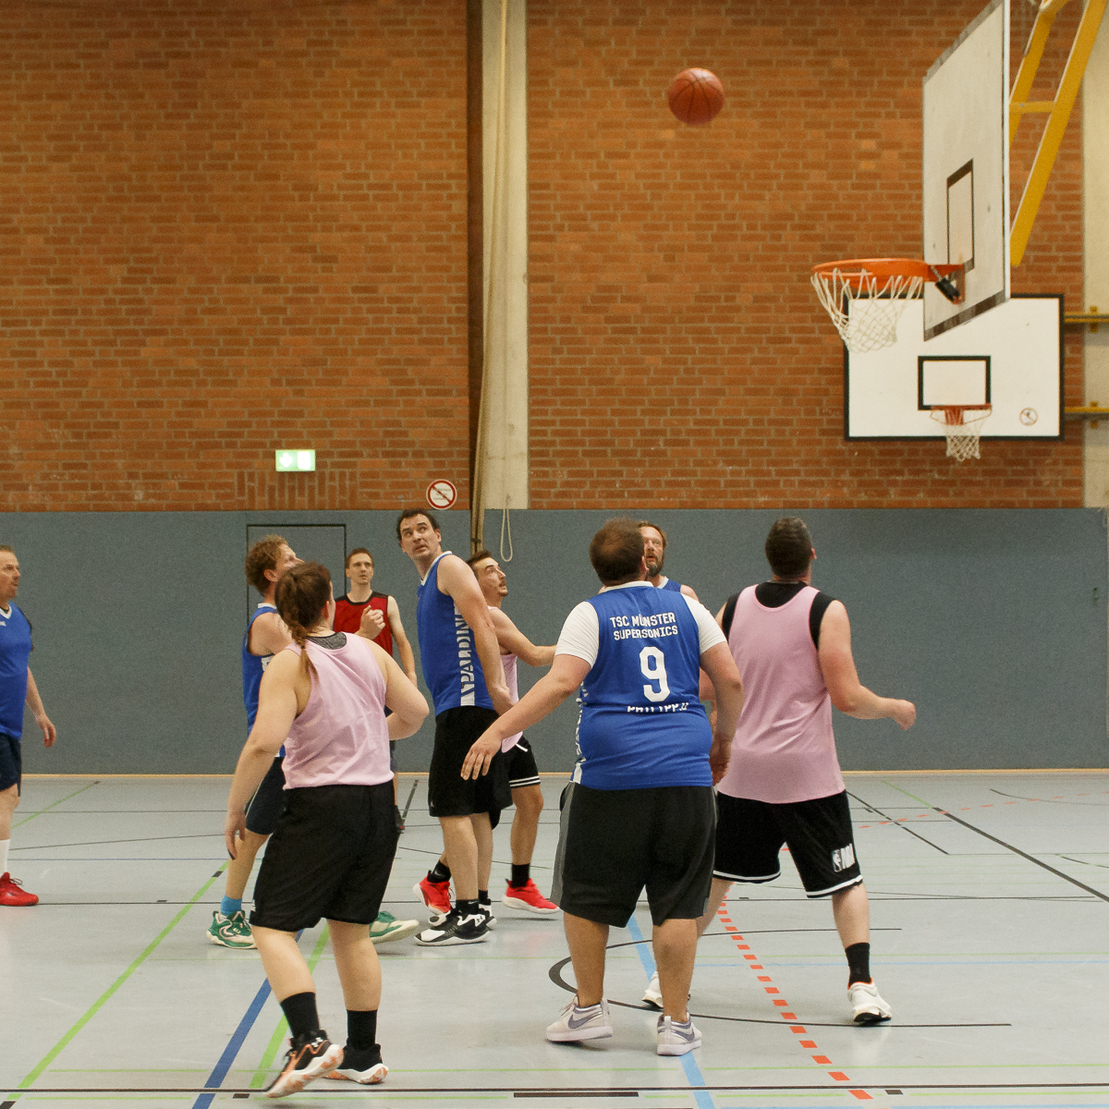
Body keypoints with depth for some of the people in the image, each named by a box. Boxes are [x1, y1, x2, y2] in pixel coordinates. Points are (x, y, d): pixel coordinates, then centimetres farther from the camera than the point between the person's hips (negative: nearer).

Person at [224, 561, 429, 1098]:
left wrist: (235, 809, -11)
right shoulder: (368, 650, 5)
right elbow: (416, 711, 12)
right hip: (378, 802, 6)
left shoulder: (288, 665, -11)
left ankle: (310, 1042, -18)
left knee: (272, 925, -1)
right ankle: (363, 1054, 19)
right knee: (351, 927, 15)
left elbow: (263, 743, -22)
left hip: (320, 806, -6)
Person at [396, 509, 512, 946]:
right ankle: (478, 904, 20)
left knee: (453, 809, -11)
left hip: (466, 703, -10)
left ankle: (467, 915, -9)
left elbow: (482, 624, -17)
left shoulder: (450, 567, -6)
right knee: (475, 809, 13)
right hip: (458, 704, 10)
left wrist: (496, 685, -26)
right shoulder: (427, 584, 23)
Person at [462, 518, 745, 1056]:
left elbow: (560, 682, -13)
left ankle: (589, 1008, 19)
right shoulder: (685, 608, 10)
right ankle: (675, 1022, 9)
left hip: (611, 772, -2)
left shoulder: (590, 614, 1)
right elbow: (731, 680, 7)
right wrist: (722, 739, 23)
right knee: (677, 901, 6)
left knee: (585, 895, 13)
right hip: (685, 774, 2)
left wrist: (498, 730, -14)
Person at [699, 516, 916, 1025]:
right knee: (846, 882, 8)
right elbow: (848, 697, -14)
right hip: (807, 773, -3)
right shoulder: (826, 611, -10)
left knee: (715, 874, 17)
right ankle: (862, 987, -4)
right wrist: (896, 708, 3)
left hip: (741, 768, 4)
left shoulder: (733, 607, 3)